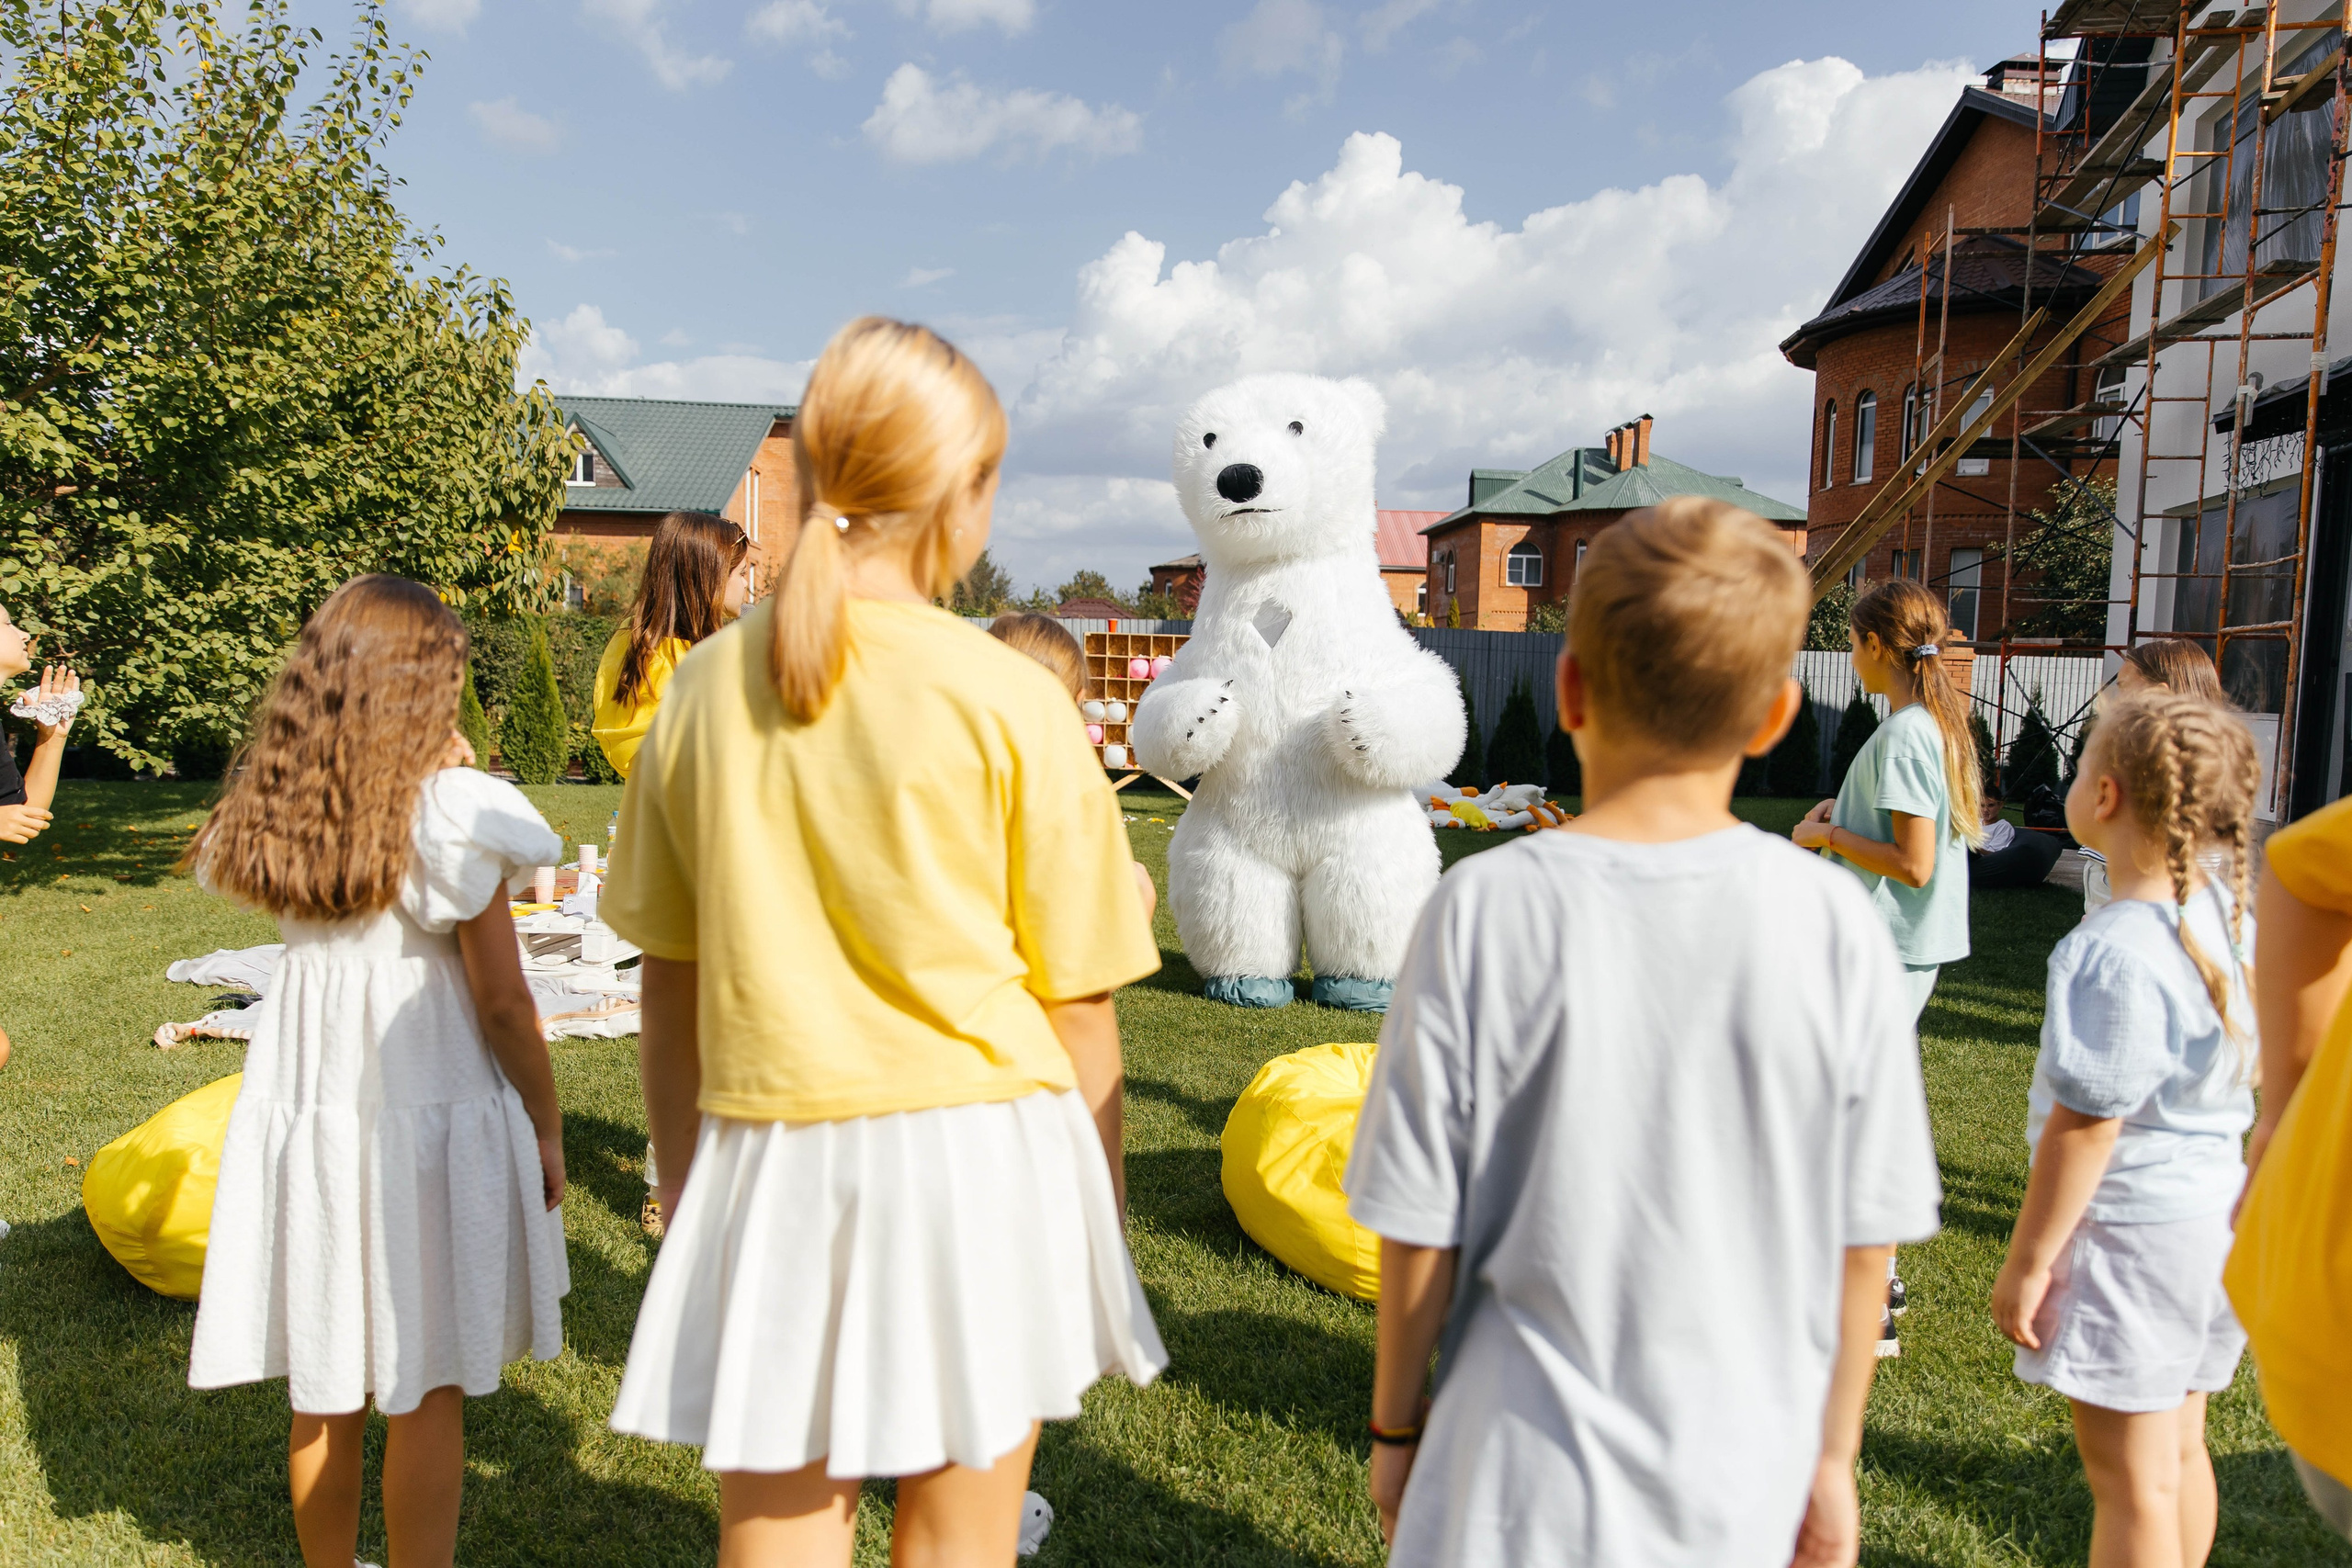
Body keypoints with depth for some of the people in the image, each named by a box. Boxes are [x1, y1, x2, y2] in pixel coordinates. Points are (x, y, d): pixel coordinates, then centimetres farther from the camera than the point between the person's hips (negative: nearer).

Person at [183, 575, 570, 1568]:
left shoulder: (271, 816, 1)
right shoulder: (451, 815, -15)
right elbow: (502, 1001, -13)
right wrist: (544, 1124, -1)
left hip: (307, 1114, 5)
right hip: (430, 1118, -5)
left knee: (324, 1395, 19)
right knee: (426, 1394, 9)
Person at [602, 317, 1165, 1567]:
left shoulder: (709, 684, 0)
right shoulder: (1007, 699, -11)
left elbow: (669, 986, 6)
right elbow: (1077, 1006, -6)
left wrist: (682, 1180, 18)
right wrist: (1099, 1206, 8)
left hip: (771, 1167, 3)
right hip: (975, 1148, -2)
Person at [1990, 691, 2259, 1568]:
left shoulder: (2116, 951, -26)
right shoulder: (2226, 915, 1)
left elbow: (2086, 1125, -23)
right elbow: (2243, 1074, 13)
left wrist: (2027, 1260, -14)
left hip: (2129, 1227, -9)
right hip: (2212, 1210, 9)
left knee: (2130, 1478, 5)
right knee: (2178, 1449, 23)